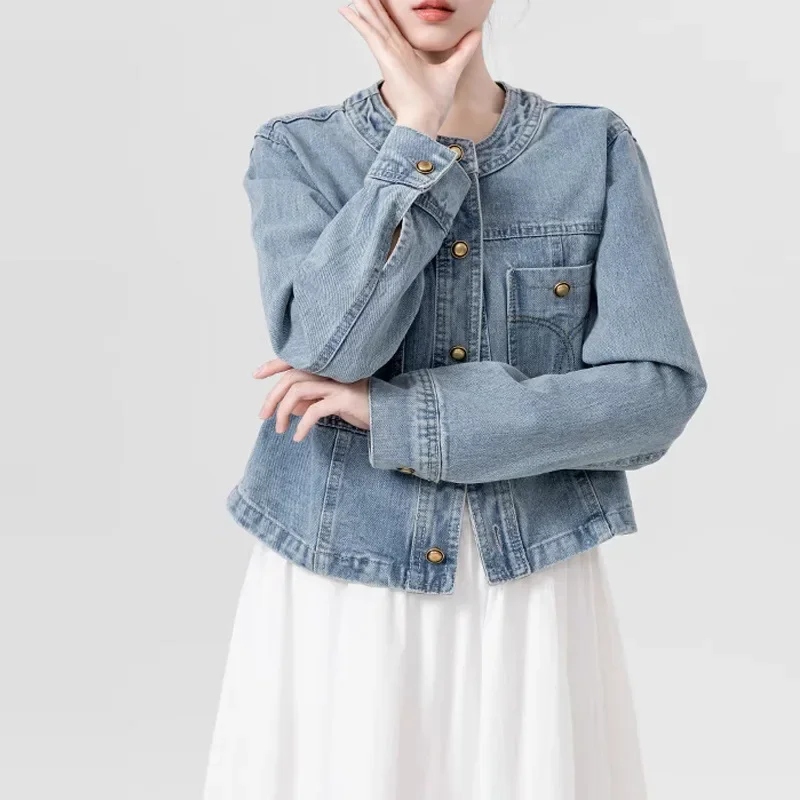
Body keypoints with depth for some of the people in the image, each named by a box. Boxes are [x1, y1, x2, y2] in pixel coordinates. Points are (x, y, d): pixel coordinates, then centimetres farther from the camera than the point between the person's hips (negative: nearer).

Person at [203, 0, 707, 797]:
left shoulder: (596, 147, -2)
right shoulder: (295, 152, -1)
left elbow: (658, 392, -11)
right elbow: (329, 344, -18)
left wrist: (396, 413, -15)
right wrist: (419, 133, -14)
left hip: (531, 595, 0)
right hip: (335, 594, 0)